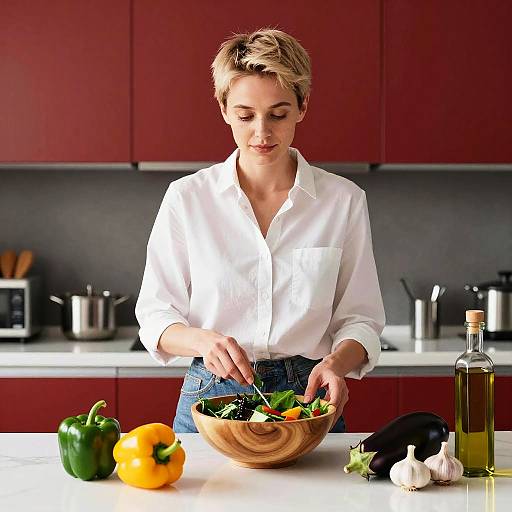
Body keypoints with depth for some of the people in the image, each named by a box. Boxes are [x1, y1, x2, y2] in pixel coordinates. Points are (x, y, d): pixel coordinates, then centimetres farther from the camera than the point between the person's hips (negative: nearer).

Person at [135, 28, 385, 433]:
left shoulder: (344, 200, -1)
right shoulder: (186, 198, -1)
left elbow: (360, 319, 3)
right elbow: (155, 315, 1)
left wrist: (336, 362, -19)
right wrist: (202, 340, -21)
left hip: (306, 399, 0)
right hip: (211, 396, 0)